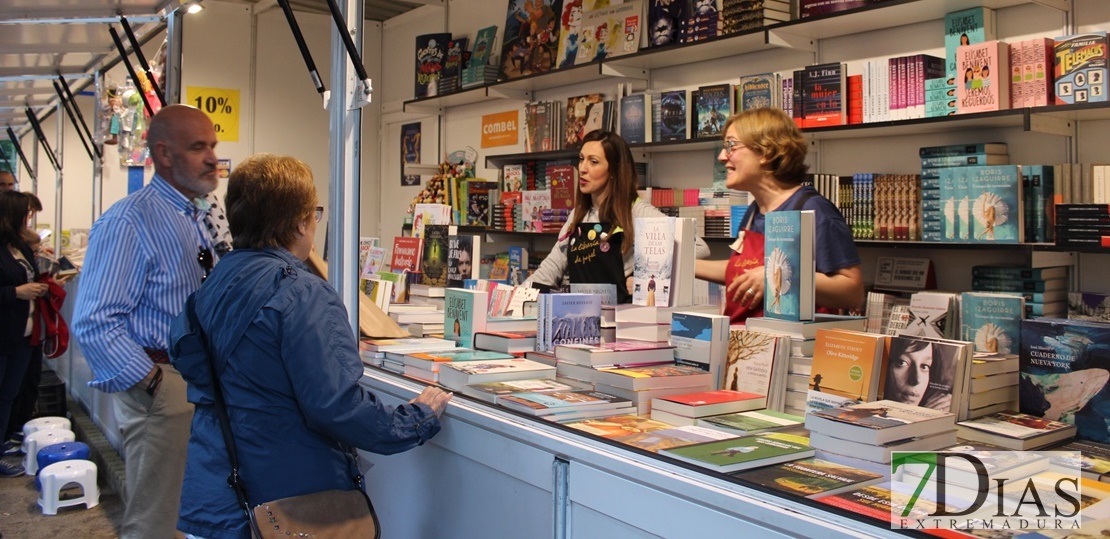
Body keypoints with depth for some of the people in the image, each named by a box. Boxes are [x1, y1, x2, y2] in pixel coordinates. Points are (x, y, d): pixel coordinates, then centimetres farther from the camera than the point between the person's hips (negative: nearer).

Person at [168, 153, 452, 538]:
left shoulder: (216, 280, 5)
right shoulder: (302, 294, -21)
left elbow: (184, 358, 19)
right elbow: (337, 407, -27)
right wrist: (420, 418, -14)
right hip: (287, 506, -8)